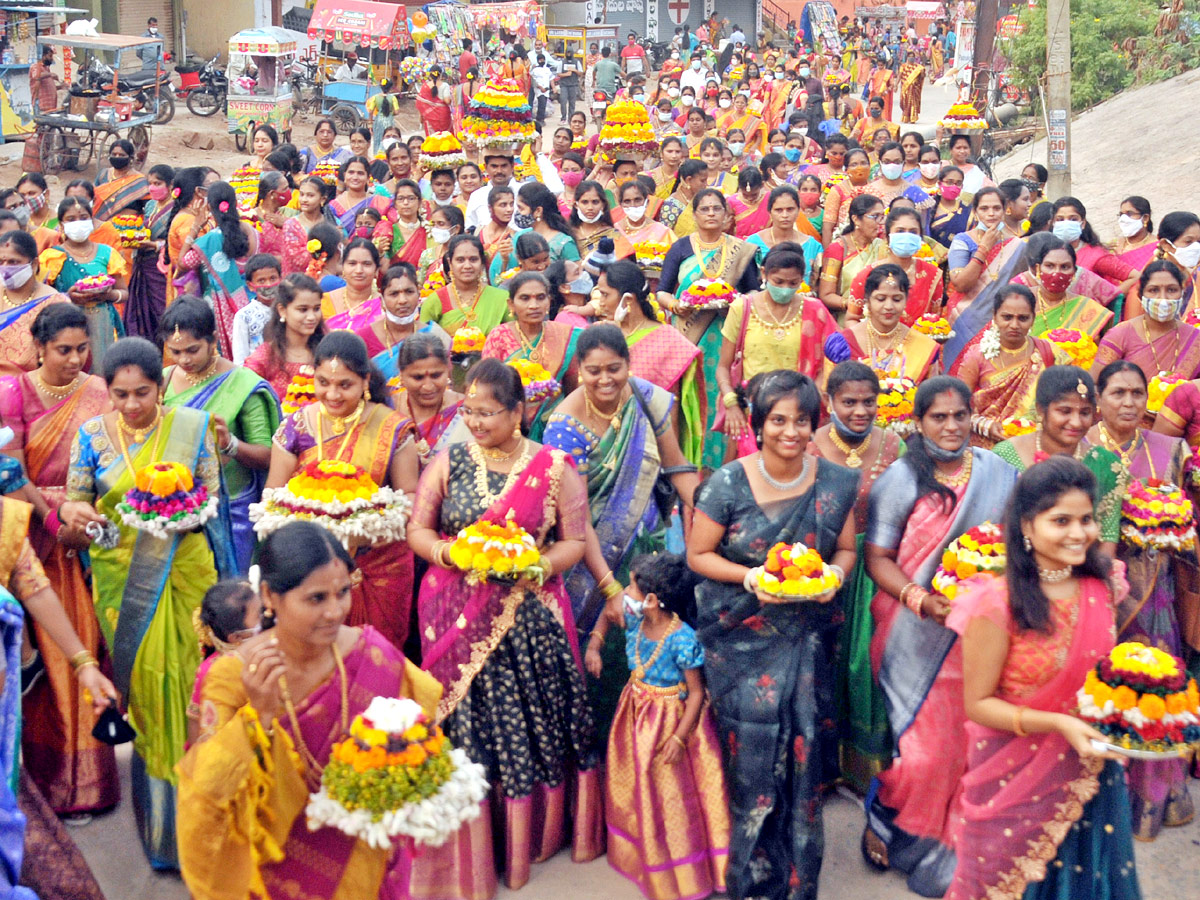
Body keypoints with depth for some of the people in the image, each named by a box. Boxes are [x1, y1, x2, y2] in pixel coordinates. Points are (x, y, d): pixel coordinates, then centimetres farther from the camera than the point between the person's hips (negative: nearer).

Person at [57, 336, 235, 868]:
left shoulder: (191, 426, 1)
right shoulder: (92, 435, 2)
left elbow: (212, 496, 3)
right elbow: (74, 500, 4)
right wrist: (73, 512, -19)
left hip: (183, 570, 0)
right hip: (122, 577, 1)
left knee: (183, 674, 0)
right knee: (141, 680, 2)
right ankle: (157, 818, 15)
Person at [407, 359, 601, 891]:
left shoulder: (553, 468, -1)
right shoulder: (448, 463, 4)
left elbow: (576, 541, 1)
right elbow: (417, 529, 5)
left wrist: (539, 565, -17)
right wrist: (450, 554, -14)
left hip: (529, 616, -1)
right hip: (458, 620, 1)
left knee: (533, 722, 5)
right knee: (468, 725, 4)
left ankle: (526, 848, 23)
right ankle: (472, 854, 17)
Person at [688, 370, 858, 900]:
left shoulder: (835, 483, 0)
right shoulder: (729, 483, -8)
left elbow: (845, 549, 11)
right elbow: (699, 554, -2)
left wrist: (834, 574, -12)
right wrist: (751, 577, -17)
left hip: (806, 636, 2)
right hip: (741, 638, -2)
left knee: (804, 747, -1)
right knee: (752, 750, -2)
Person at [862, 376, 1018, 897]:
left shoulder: (999, 474, 5)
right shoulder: (901, 479, -5)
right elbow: (877, 557, -5)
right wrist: (921, 599, -20)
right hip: (917, 635, -3)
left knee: (968, 741, 7)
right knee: (925, 747, -3)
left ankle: (947, 844, 29)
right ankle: (883, 822, 26)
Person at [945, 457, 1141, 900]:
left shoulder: (1102, 586, -5)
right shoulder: (999, 603, -22)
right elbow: (977, 704, -16)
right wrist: (1057, 723, -26)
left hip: (1088, 766, 5)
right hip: (1016, 776, -4)